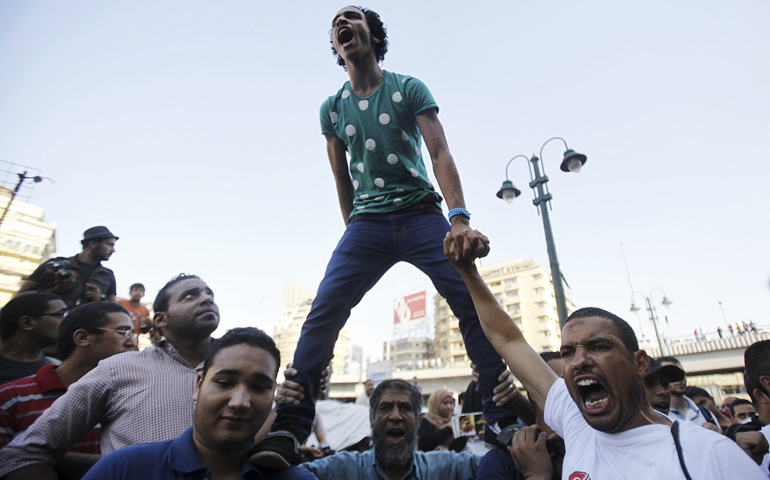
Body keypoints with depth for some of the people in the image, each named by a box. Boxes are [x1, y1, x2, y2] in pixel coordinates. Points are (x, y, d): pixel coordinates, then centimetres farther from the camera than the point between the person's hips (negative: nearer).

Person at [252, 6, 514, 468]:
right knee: (323, 313, -16)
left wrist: (460, 219, -23)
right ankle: (288, 430, -10)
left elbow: (441, 153, -7)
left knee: (475, 305, -14)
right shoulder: (332, 108, 13)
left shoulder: (409, 89, 5)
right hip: (368, 223, 2)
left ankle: (506, 420, -1)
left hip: (422, 215, -1)